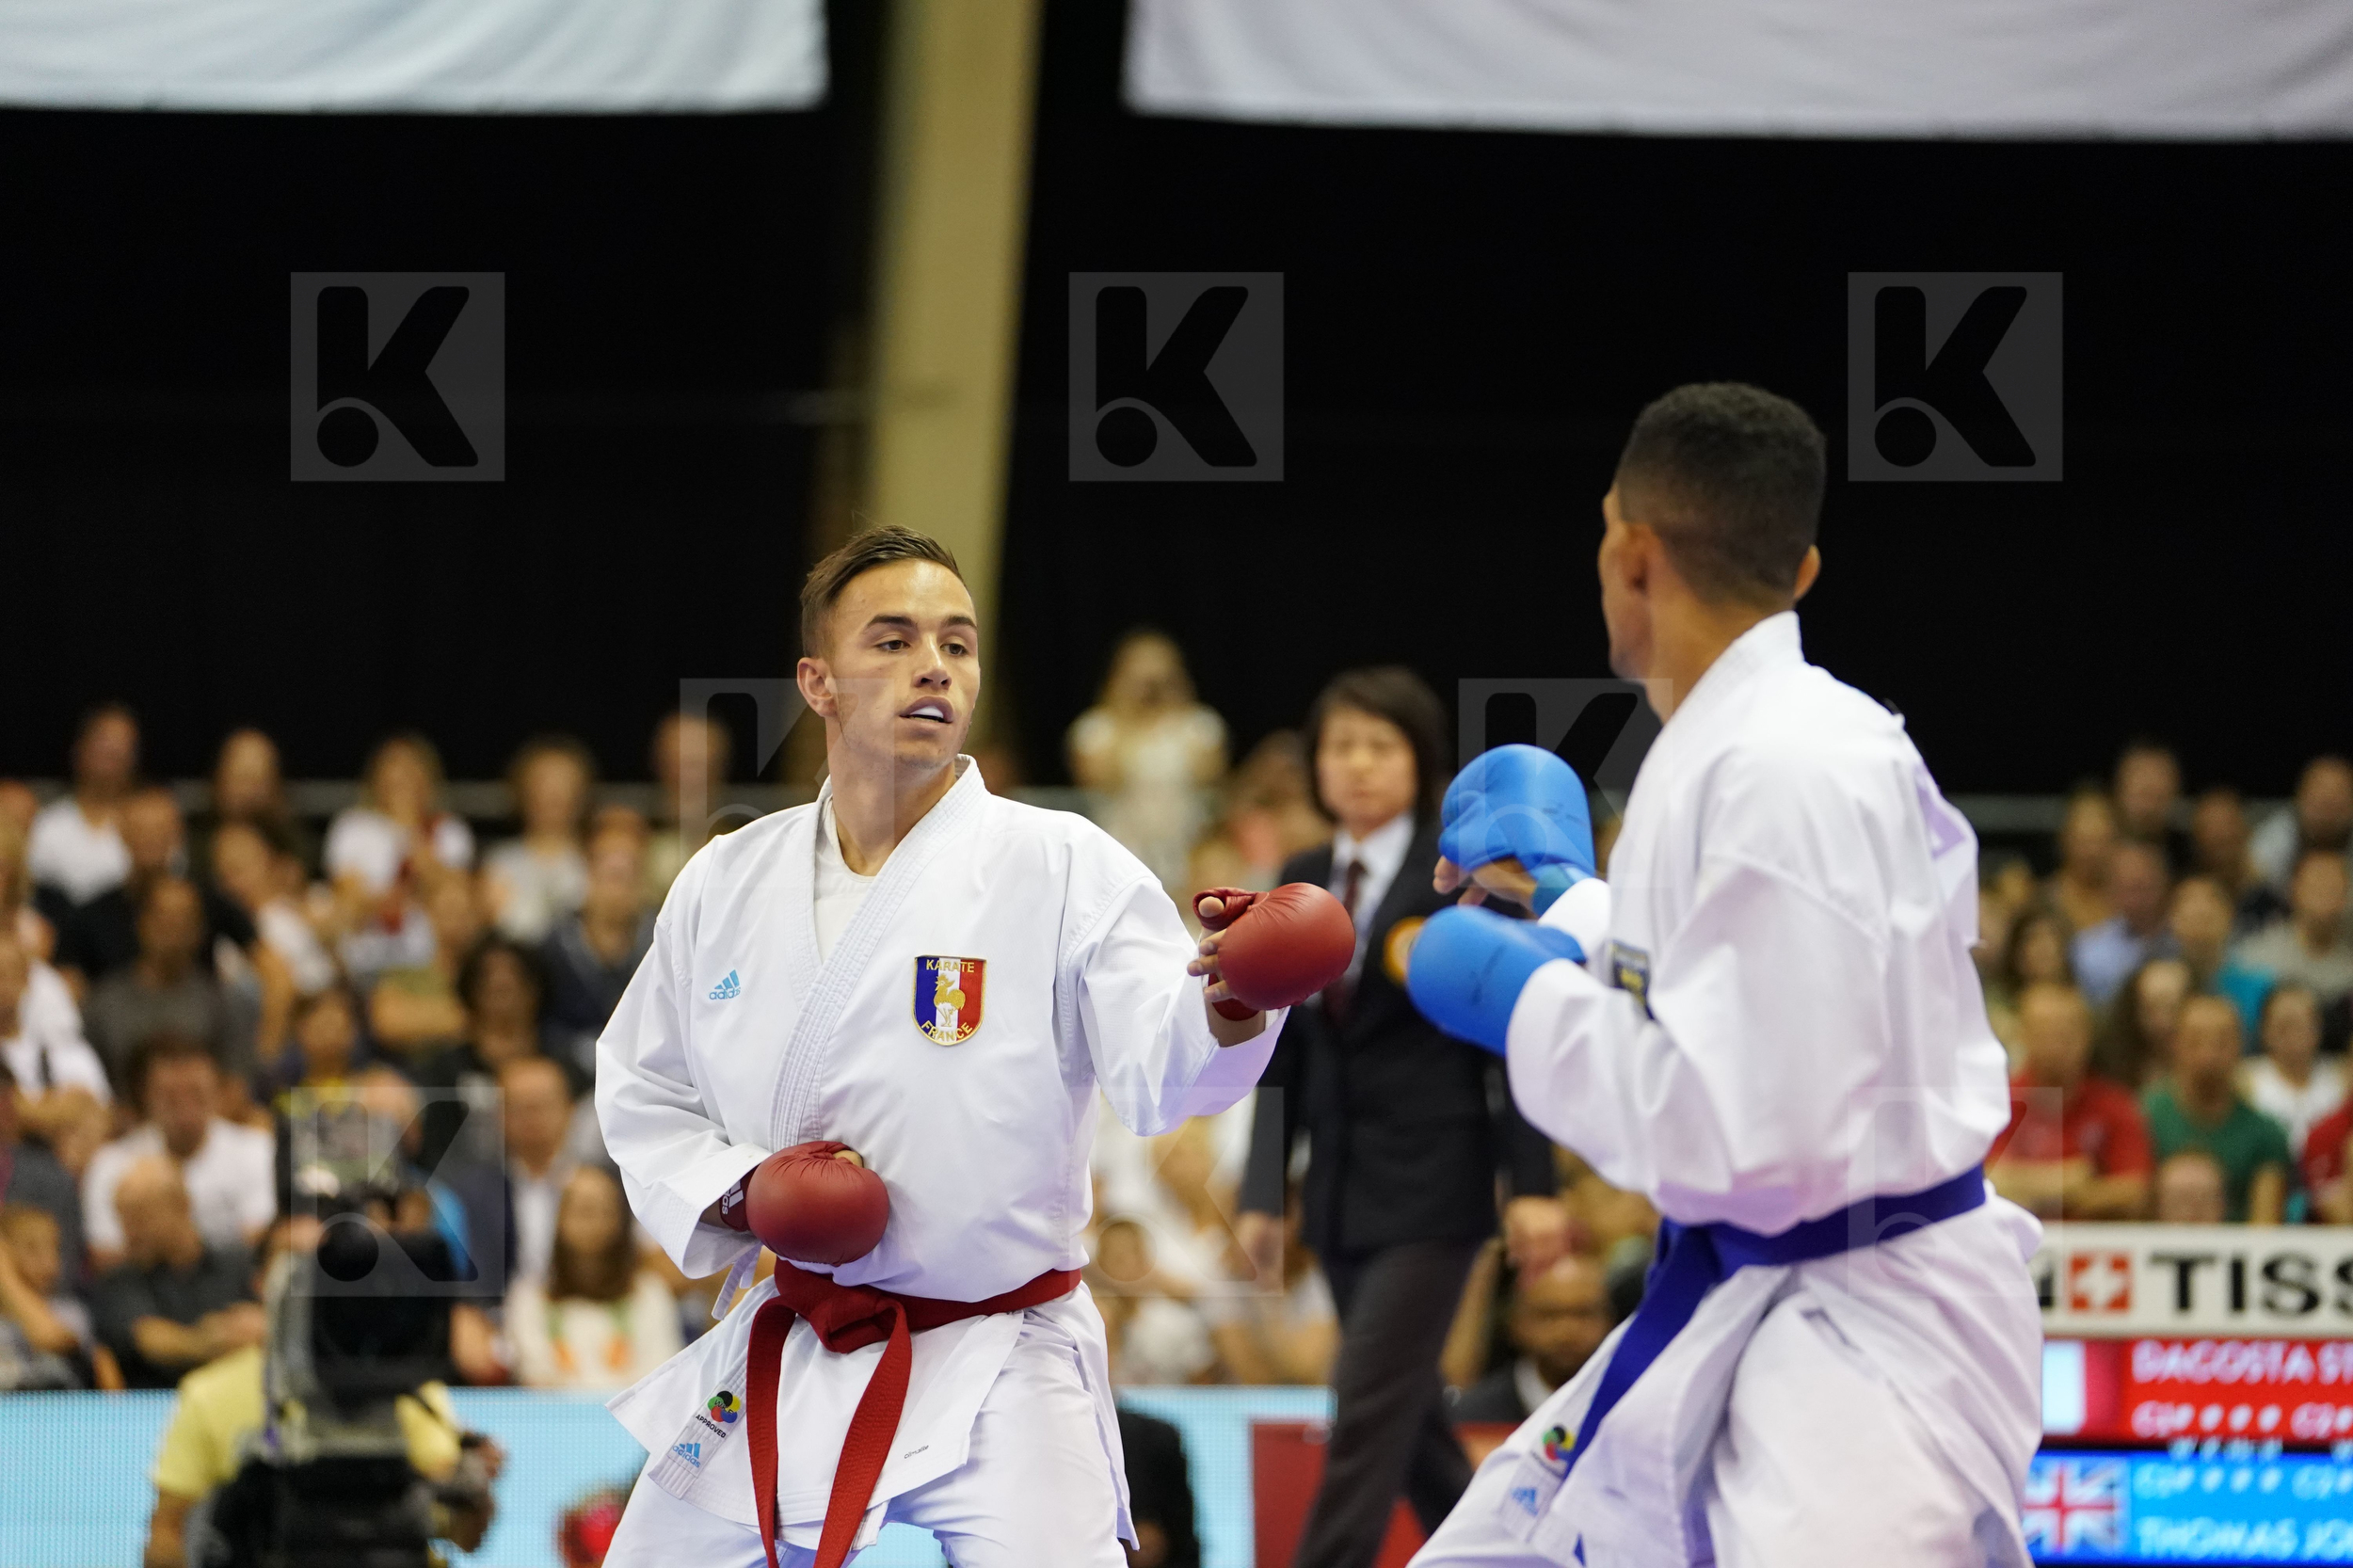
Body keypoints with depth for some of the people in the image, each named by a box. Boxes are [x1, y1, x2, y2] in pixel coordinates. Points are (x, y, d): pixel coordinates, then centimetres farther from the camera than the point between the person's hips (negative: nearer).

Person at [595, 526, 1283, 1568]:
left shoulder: (1063, 868, -9)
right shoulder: (725, 885, 4)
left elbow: (1156, 1072, -22)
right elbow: (641, 1090, 13)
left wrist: (1226, 1006, -45)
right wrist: (736, 1191, -7)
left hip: (995, 1376, -4)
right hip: (780, 1365, 4)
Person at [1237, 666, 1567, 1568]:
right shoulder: (1301, 884, 10)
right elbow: (1283, 1053, 12)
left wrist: (1532, 1184, -13)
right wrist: (1263, 1191, 7)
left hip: (1431, 1185, -6)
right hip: (1341, 1186, 6)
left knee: (1370, 1405, -11)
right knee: (1409, 1416, 12)